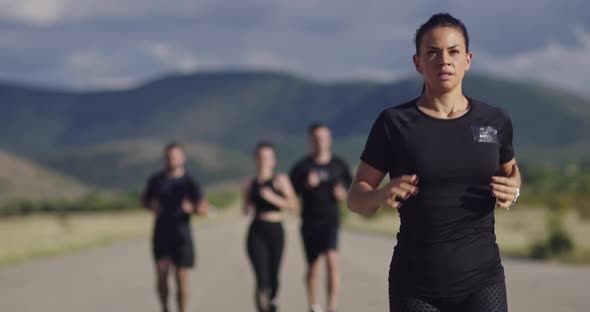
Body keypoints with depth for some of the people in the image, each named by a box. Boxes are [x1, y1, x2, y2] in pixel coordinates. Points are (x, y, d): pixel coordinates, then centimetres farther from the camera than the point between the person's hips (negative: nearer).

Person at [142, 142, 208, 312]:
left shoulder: (190, 182, -4)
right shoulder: (156, 179, 2)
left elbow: (203, 208, -10)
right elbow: (145, 200, 17)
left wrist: (192, 208, -33)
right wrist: (151, 206, -7)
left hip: (181, 236, -1)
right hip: (161, 234, 1)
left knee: (182, 279, 1)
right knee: (161, 276, -10)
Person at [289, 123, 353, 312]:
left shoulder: (339, 165, 6)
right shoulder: (302, 167, 1)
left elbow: (351, 187, 16)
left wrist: (343, 193, -6)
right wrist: (306, 184, -16)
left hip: (331, 220, -1)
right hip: (310, 222, 1)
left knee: (332, 259, -21)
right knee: (313, 267, 10)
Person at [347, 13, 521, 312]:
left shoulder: (495, 121, 5)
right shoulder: (394, 123, -1)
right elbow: (356, 197, 4)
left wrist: (512, 191, 0)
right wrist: (382, 196, -18)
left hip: (481, 281, 1)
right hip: (416, 287, -1)